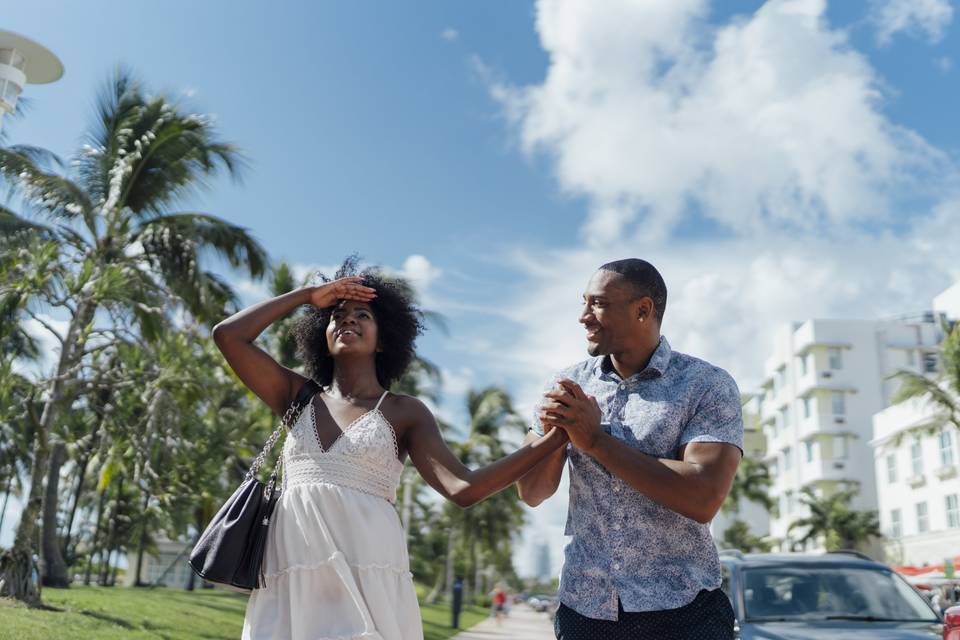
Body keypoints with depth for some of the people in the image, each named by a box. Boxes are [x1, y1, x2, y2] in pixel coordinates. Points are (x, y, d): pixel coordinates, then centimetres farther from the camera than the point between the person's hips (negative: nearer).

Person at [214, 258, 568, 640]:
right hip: (290, 578, 3)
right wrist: (307, 295, 12)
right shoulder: (300, 397, 14)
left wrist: (554, 437, -12)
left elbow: (463, 488, -6)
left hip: (366, 575, -3)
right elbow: (227, 336, 8)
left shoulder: (404, 412, 5)